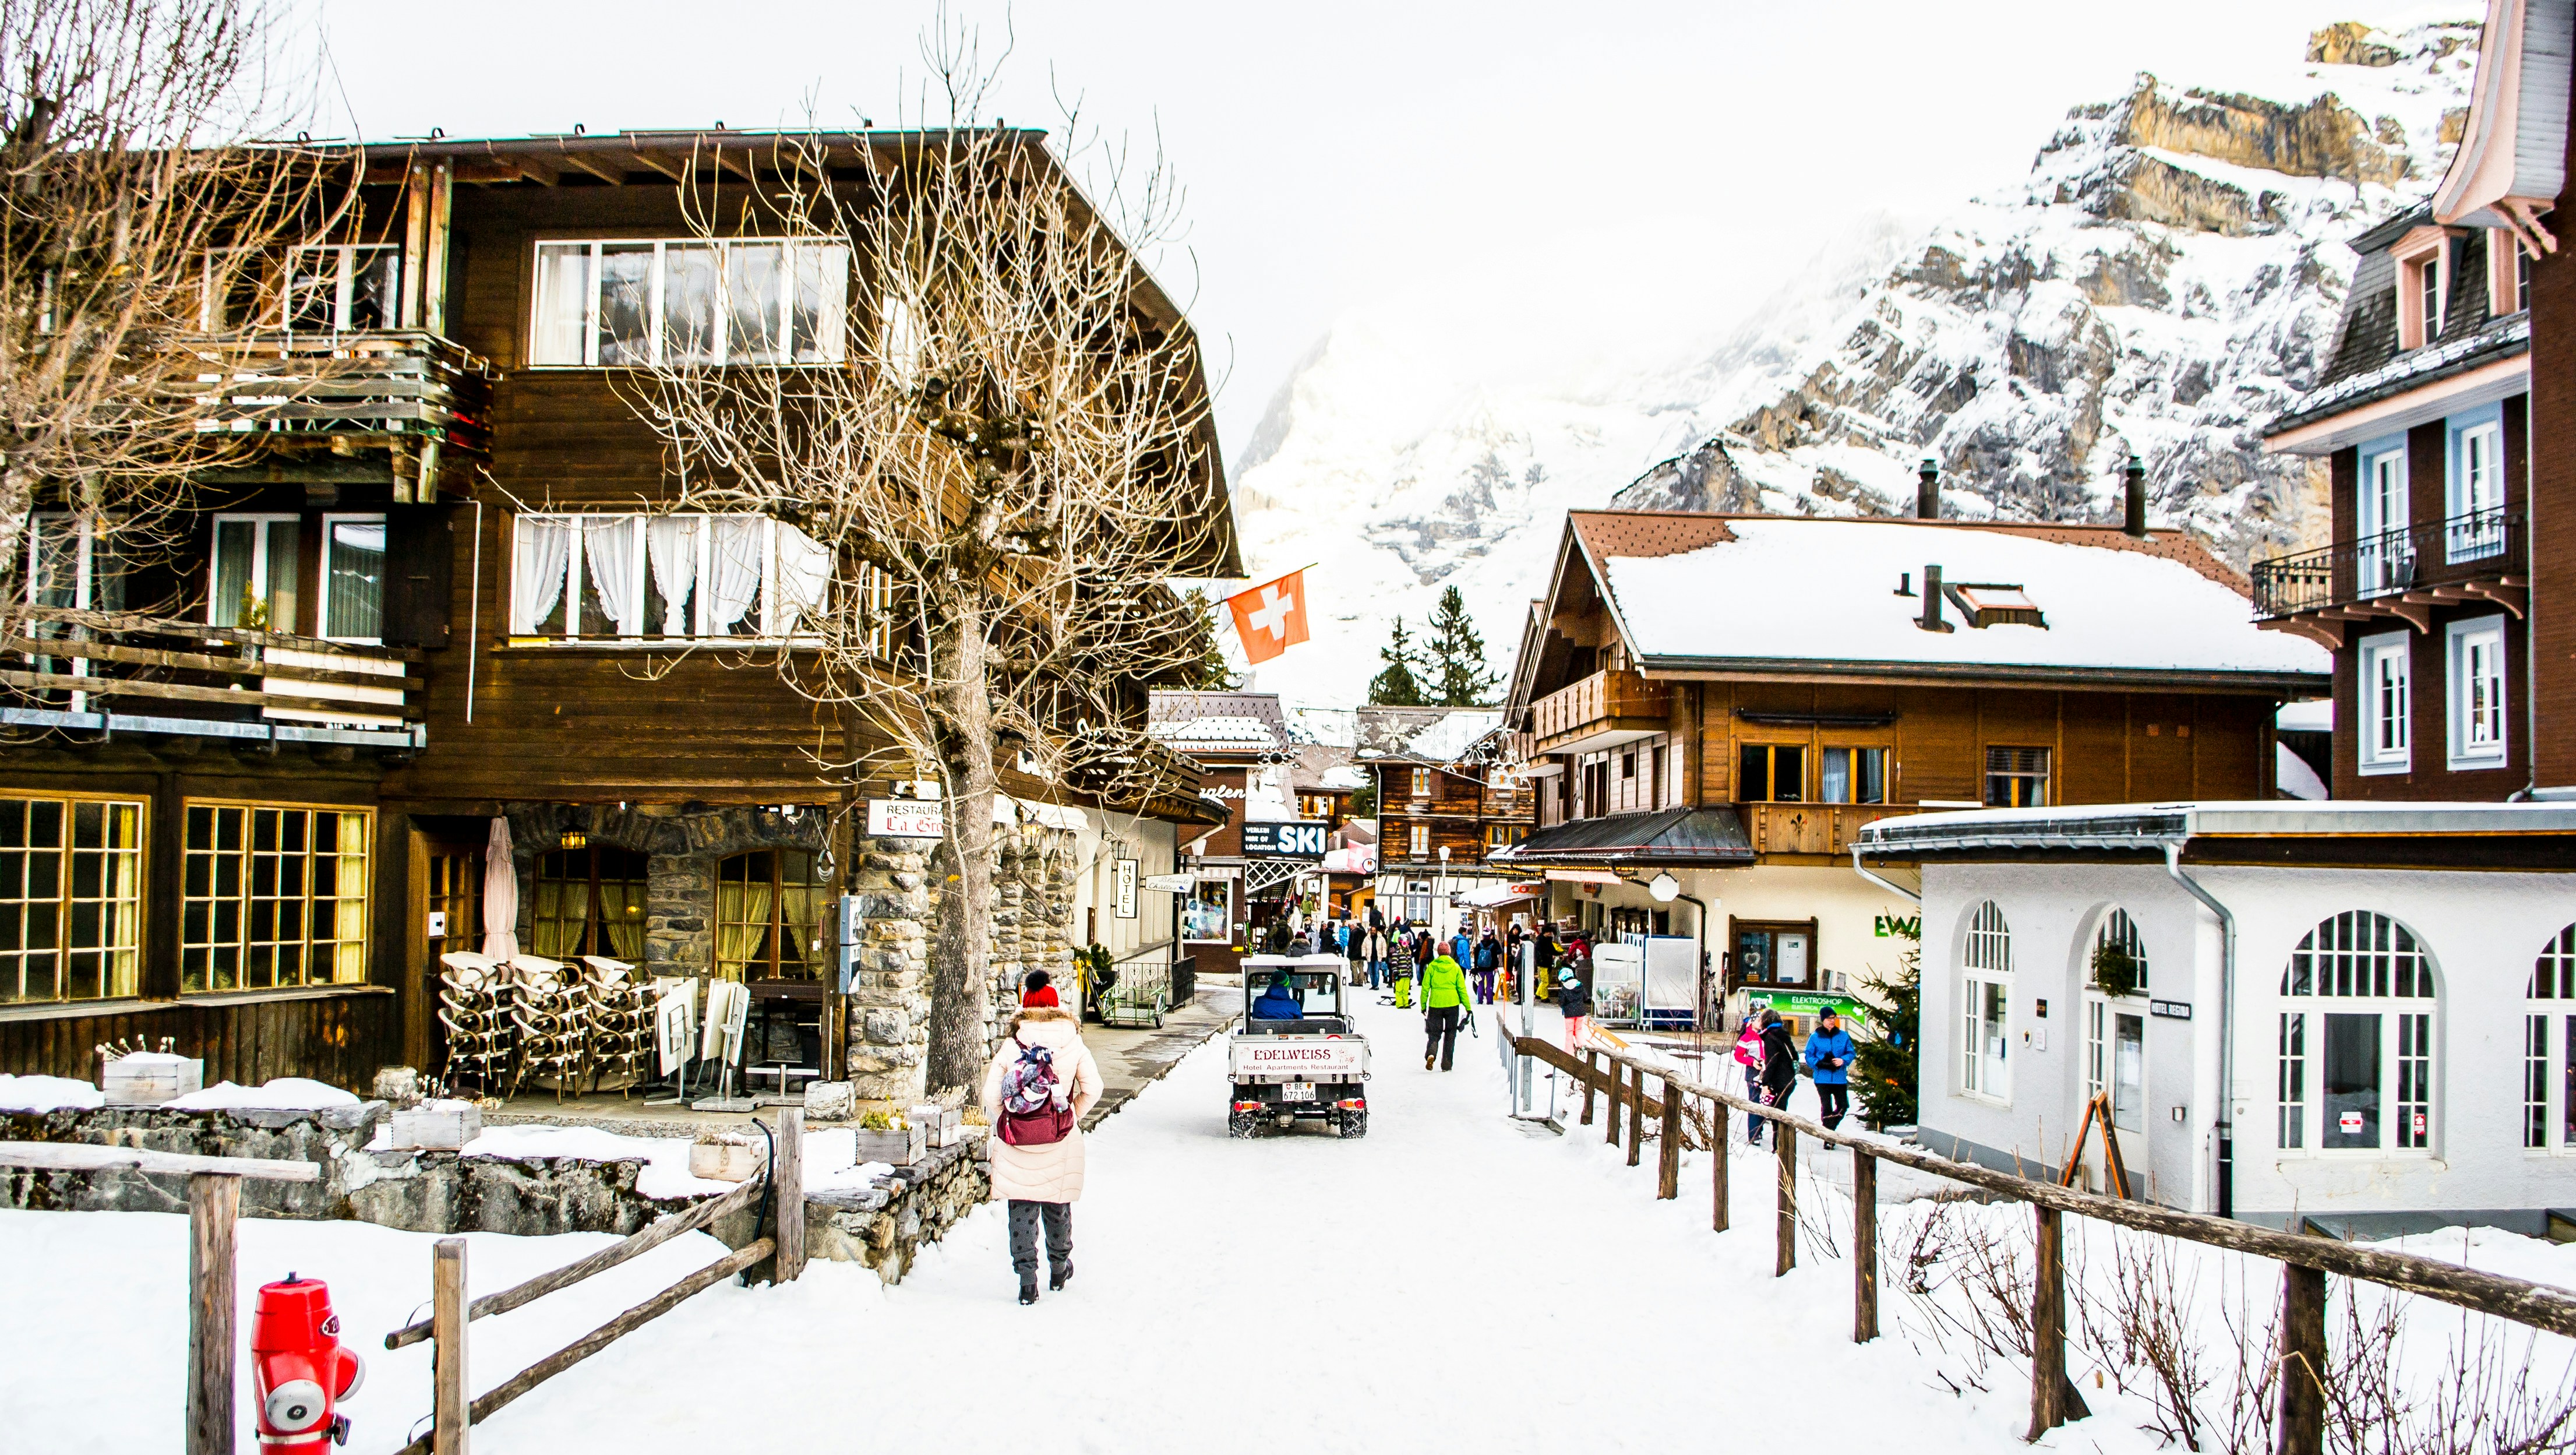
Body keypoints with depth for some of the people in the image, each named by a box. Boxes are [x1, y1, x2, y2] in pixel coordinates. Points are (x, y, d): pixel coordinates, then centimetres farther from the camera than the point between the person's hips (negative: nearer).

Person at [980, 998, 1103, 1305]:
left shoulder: (1011, 1046, -4)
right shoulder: (1073, 1045, -3)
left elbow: (991, 1095, -6)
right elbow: (1092, 1089, -2)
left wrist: (1003, 1122, 10)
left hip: (1016, 1142, -1)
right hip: (1060, 1141, 1)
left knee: (1022, 1210, 6)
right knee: (1058, 1206, 18)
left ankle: (1027, 1281, 3)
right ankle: (1059, 1270, 34)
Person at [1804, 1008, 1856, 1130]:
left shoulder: (1843, 1036, 5)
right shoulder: (1815, 1036, -2)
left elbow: (1851, 1053, 6)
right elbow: (1809, 1056, -1)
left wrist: (1843, 1060, -15)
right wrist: (1820, 1063, -20)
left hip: (1840, 1078, 2)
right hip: (1822, 1078, -2)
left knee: (1843, 1106, 3)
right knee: (1827, 1108, 1)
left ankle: (1830, 1129, 26)